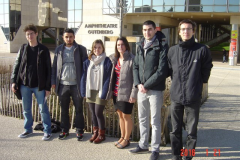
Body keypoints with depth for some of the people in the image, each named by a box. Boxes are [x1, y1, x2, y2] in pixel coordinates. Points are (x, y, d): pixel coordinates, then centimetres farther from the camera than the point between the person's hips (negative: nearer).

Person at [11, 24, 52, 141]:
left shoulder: (43, 50, -1)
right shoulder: (23, 49, 7)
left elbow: (48, 69, -2)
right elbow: (17, 65, 8)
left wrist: (48, 87, -6)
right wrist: (14, 81, -1)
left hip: (39, 85, -3)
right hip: (24, 84, 3)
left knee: (43, 109, 1)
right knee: (26, 109, 13)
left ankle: (47, 131, 12)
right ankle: (28, 129, 28)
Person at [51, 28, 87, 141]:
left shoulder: (81, 49, 1)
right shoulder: (59, 50, 9)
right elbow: (54, 67, 11)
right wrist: (53, 81, 4)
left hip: (76, 85, -2)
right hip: (62, 85, 3)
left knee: (78, 109, 6)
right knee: (64, 110, 12)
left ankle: (79, 131, 18)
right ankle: (64, 130, 25)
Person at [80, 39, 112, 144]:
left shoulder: (107, 61, -5)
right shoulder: (88, 61, 7)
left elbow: (108, 79, -8)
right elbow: (84, 77, 8)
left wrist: (104, 93, -13)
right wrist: (84, 91, 2)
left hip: (101, 92, -4)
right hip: (90, 91, 4)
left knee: (98, 113, -4)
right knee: (93, 113, 11)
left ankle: (101, 134, 14)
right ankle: (95, 132, 26)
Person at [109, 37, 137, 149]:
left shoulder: (131, 59, -12)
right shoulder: (114, 59, 7)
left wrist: (133, 94, -16)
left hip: (126, 93, -6)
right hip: (116, 92, 6)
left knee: (126, 116, 4)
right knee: (120, 115, 15)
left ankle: (126, 139, 19)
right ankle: (122, 137, 29)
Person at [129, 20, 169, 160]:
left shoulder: (162, 46, -9)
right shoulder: (140, 46, 11)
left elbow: (162, 71, -15)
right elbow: (136, 66, 12)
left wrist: (146, 85, -13)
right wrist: (138, 84, -4)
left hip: (155, 90, -6)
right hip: (141, 89, 6)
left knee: (155, 122, 4)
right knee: (143, 119, 16)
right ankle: (143, 145, 30)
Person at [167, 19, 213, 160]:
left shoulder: (202, 50, -5)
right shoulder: (173, 50, 4)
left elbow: (206, 69, 5)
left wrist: (198, 83, 6)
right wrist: (176, 82, 11)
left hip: (193, 97, -2)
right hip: (176, 96, 3)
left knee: (192, 131, 8)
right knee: (175, 130, 12)